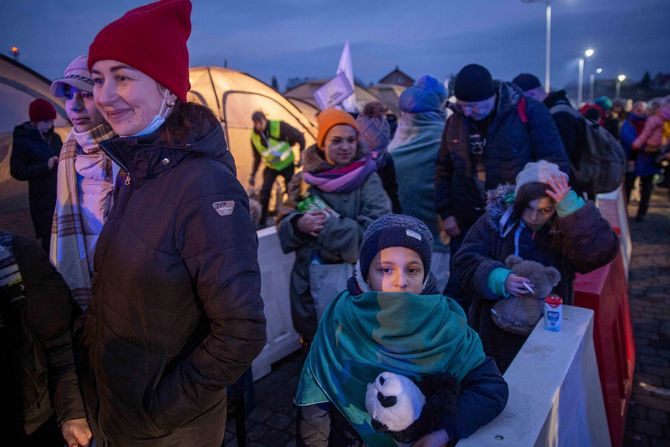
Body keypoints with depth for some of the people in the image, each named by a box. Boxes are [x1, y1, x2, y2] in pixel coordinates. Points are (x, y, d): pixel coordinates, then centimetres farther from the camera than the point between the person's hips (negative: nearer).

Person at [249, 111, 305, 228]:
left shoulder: (279, 126, -24)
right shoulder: (254, 136, -11)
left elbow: (299, 137, -17)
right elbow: (257, 158, 2)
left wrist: (302, 155, -20)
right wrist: (252, 175, 1)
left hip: (287, 164, -2)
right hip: (271, 167, 2)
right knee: (265, 192, -9)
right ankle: (261, 222, 1)